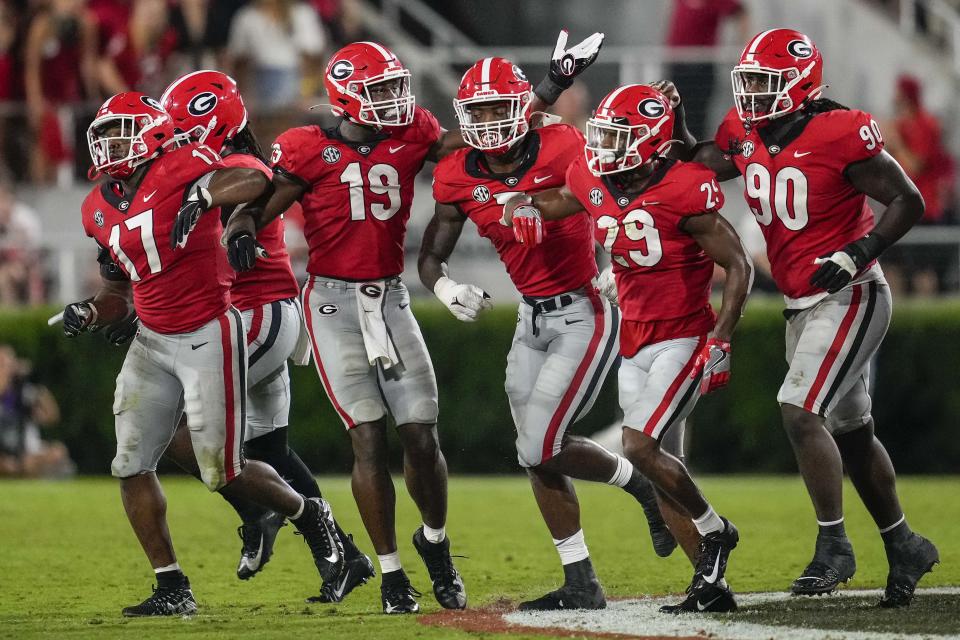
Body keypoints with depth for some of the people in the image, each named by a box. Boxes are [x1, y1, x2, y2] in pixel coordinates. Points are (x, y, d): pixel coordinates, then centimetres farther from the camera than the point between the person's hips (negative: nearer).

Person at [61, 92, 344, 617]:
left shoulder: (179, 168, -13)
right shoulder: (99, 209, 10)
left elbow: (254, 182, -27)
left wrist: (202, 196, -41)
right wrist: (90, 313, 1)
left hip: (207, 337, -7)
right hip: (152, 344, 7)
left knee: (223, 472, -5)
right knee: (131, 466, -1)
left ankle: (308, 515, 24)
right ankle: (172, 589, 7)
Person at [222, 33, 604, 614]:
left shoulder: (412, 137, 3)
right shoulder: (309, 152, -7)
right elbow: (258, 208, -8)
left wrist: (554, 86, 3)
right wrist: (238, 232, -30)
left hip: (391, 300, 3)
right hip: (334, 303, -3)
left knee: (422, 435, -1)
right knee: (369, 439, -6)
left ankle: (436, 543, 27)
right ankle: (392, 575, 4)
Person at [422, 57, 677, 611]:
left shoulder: (560, 151, -17)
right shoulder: (459, 178, -1)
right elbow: (432, 257, 7)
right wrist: (447, 290, -14)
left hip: (583, 314, -7)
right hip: (532, 318, 7)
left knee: (542, 450, -11)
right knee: (537, 457, 6)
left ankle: (646, 486, 15)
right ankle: (582, 584, 17)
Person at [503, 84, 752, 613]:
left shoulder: (684, 192, -19)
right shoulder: (594, 182, 1)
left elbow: (737, 266, -14)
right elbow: (558, 202, 24)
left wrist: (721, 339, -22)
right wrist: (526, 205, 0)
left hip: (683, 338, -8)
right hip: (635, 344, 8)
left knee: (638, 448, -20)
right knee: (662, 472, 6)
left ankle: (714, 530, 3)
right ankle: (712, 585, 13)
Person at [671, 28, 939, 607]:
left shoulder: (841, 135, -19)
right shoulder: (746, 134, 2)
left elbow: (909, 201, -14)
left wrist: (860, 252, -25)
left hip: (850, 298, -8)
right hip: (803, 304, 8)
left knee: (801, 412, -19)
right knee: (849, 430, 16)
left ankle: (834, 546, -10)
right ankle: (904, 546, 29)